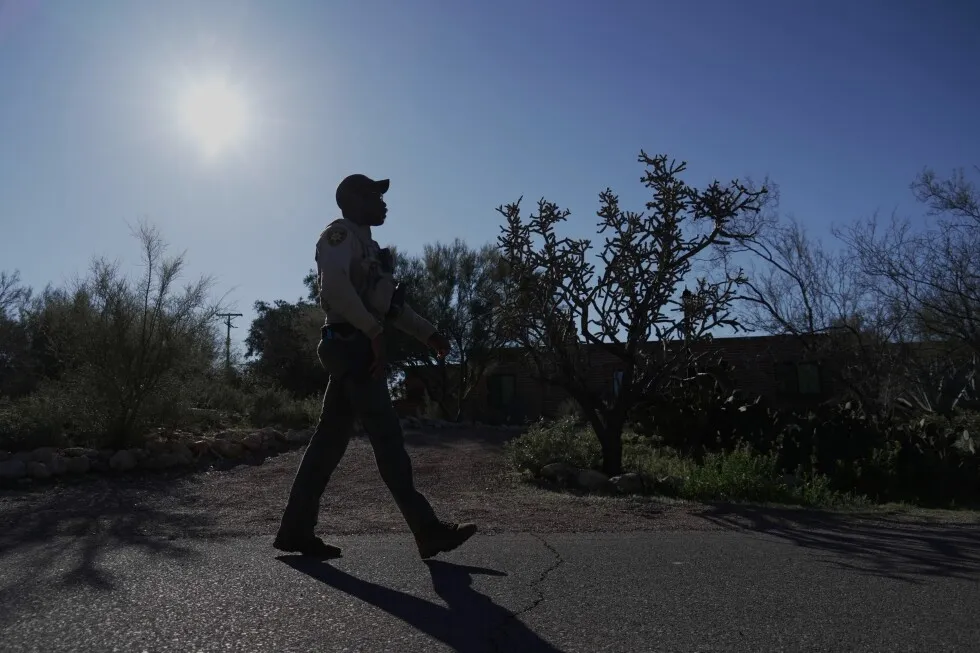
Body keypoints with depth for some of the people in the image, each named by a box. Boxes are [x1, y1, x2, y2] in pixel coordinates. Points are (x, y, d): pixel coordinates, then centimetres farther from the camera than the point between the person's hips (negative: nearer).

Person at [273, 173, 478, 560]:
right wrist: (374, 332, -21)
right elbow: (335, 285, -22)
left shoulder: (365, 244, 26)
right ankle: (428, 531, -4)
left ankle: (296, 530, 15)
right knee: (387, 438, -9)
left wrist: (429, 334, 19)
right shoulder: (340, 234, -3)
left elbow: (390, 302, 26)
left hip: (357, 347, 10)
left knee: (330, 441, 9)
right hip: (352, 345, -10)